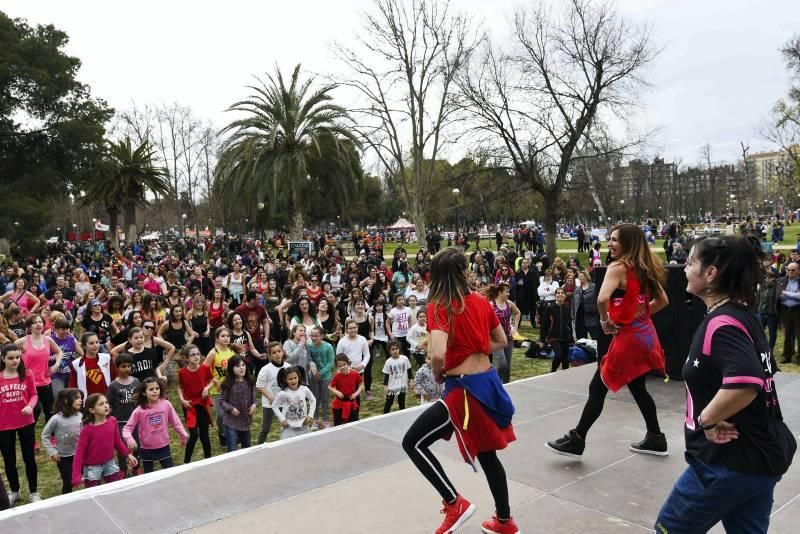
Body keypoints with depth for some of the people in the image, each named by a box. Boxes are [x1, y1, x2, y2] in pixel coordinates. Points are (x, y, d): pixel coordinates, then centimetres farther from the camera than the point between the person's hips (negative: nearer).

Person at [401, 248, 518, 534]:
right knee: (486, 452, 24)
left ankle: (455, 504, 7)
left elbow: (438, 354, -28)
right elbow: (501, 341, 14)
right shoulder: (481, 301, 4)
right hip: (489, 381, 8)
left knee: (413, 443, 5)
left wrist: (437, 373, -7)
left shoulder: (438, 306, -16)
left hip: (465, 389, -7)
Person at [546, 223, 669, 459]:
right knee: (638, 388, 21)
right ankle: (655, 439, 30)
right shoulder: (644, 267, 8)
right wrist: (639, 314, 14)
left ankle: (576, 441, 9)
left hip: (627, 337, -8)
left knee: (597, 388, 0)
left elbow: (602, 299, -32)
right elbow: (662, 300, 17)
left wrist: (605, 320, -14)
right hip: (645, 334, 8)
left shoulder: (617, 267, -15)